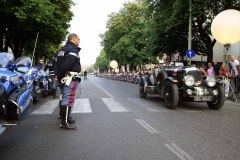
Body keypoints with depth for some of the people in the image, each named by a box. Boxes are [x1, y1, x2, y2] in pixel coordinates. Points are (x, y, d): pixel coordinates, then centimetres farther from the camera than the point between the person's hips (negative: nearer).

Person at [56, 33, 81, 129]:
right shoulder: (72, 49, -11)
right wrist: (60, 75, -14)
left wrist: (59, 75, 12)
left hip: (64, 77, 10)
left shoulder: (63, 49, 20)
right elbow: (67, 64, -23)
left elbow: (59, 63, 17)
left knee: (64, 97, 20)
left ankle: (63, 116, 34)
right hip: (71, 77, -10)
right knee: (68, 99, -10)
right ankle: (64, 122, -10)